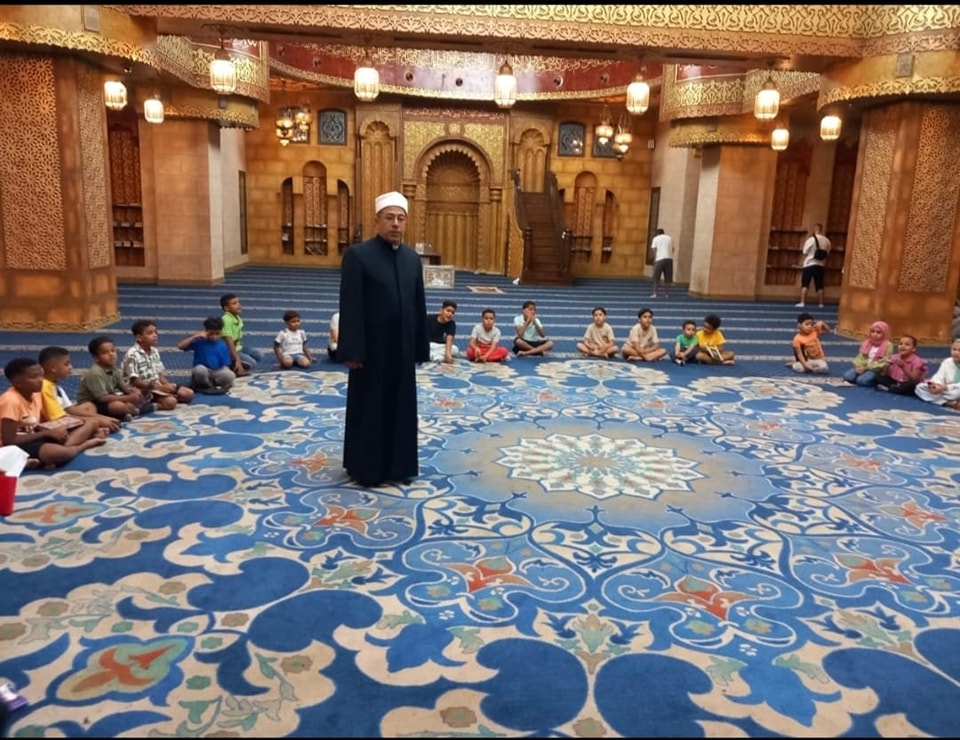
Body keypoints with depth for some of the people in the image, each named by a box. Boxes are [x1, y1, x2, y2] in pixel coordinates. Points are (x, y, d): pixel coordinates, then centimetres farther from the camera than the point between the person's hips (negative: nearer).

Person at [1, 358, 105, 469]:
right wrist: (49, 433, -20)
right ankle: (86, 444, -7)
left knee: (91, 422, 0)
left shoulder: (35, 394, 4)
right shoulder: (10, 400, -21)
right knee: (59, 453, -39)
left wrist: (55, 430, -9)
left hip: (35, 439, 9)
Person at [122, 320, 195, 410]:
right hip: (142, 391, -9)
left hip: (157, 387, 9)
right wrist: (160, 387, -25)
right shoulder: (133, 355, -16)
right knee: (170, 402, -30)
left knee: (188, 394, 1)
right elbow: (135, 381, -20)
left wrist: (168, 385, -9)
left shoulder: (154, 351, 11)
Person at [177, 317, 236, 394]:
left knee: (231, 375, -31)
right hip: (201, 373, -1)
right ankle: (206, 386, -11)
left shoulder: (223, 346, 5)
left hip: (216, 375, 1)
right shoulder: (199, 341, -3)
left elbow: (225, 365, 2)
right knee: (200, 368, -38)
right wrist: (195, 336, -19)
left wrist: (229, 379, -15)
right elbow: (180, 346, -14)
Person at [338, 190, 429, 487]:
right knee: (368, 407, 7)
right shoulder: (357, 255, -10)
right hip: (370, 348, -5)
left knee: (401, 405, 12)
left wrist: (421, 347, 7)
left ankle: (398, 464, 27)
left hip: (402, 348, 5)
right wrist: (352, 351, -16)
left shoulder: (413, 258, 6)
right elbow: (349, 308, -13)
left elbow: (419, 306, 8)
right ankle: (365, 466, 22)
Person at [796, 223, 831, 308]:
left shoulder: (811, 240, -10)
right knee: (819, 286, 9)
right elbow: (827, 254, 8)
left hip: (809, 264, -4)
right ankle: (821, 304, 12)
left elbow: (805, 253, -5)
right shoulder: (827, 241, 4)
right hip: (820, 265, 4)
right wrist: (823, 262, 18)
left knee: (804, 284, -2)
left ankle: (802, 303, -8)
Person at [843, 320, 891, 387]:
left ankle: (877, 381, -3)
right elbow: (860, 357, 9)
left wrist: (866, 368, -19)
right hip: (863, 367, 5)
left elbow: (883, 363, -15)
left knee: (861, 380, -31)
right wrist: (859, 366, -13)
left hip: (876, 370, -5)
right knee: (847, 376, -19)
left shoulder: (887, 346, -8)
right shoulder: (867, 343, 10)